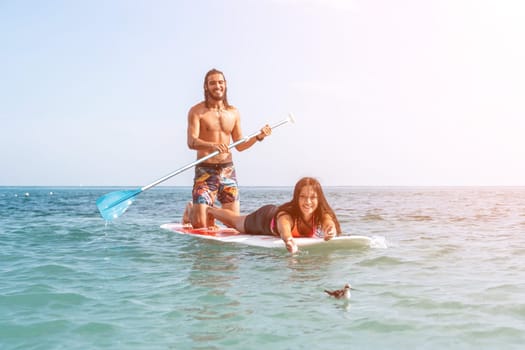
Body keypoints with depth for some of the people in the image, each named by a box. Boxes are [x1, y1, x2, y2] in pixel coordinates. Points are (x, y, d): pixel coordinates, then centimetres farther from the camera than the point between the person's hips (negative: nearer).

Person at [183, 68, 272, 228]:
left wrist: (259, 137, -1)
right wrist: (212, 145, -35)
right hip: (205, 171, -4)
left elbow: (239, 146, 16)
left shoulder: (234, 113, 12)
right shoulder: (197, 111, -4)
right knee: (200, 224, -11)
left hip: (228, 170, 5)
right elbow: (191, 142, -17)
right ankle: (190, 211, 25)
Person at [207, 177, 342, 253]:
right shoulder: (286, 214, -50)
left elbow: (330, 225, -60)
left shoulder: (322, 215, -39)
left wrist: (330, 232, -85)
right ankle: (209, 210, 58)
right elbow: (284, 228, -71)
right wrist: (289, 241, -95)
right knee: (236, 222, 27)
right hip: (265, 218, -4)